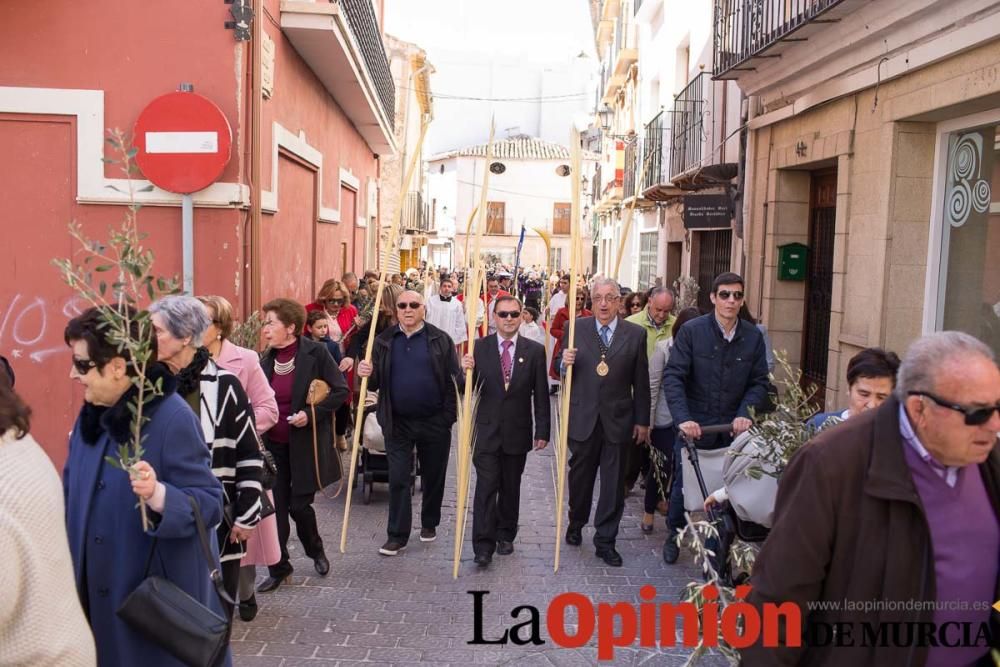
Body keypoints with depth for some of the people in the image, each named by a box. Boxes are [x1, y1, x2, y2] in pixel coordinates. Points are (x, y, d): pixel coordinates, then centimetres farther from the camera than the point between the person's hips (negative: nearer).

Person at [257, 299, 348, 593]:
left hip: (305, 444, -4)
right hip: (273, 445, 5)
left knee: (299, 505, 3)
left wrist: (311, 413, -20)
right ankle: (278, 568, 19)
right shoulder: (266, 359, 4)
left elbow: (341, 390, -11)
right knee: (275, 507, 5)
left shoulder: (315, 353, -12)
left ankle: (315, 550, 32)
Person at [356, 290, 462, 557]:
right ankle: (397, 535, 12)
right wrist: (367, 374, -17)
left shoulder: (440, 340, -4)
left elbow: (455, 380, -6)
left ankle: (429, 524, 34)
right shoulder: (384, 341, 3)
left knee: (433, 476, 14)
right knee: (398, 479, 3)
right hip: (398, 423, 1)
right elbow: (376, 382, 6)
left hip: (434, 423, -1)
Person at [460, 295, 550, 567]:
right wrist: (465, 371, -21)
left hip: (518, 432, 1)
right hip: (487, 430, -1)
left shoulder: (535, 351, -1)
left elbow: (540, 395, 0)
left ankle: (506, 536, 29)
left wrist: (542, 431, -2)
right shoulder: (479, 348, -2)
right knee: (486, 487, -5)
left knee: (511, 487, 13)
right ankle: (483, 546, -2)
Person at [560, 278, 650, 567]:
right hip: (582, 418, 1)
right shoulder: (576, 328, 0)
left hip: (618, 420, 0)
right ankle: (576, 523, 39)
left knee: (613, 483, 6)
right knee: (580, 476, 15)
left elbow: (641, 382, 2)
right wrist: (564, 363, -19)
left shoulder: (635, 334, -1)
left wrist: (642, 421, 3)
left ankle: (605, 540, 19)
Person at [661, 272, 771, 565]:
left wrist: (745, 413, -14)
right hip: (693, 426, -2)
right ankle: (674, 535, 35)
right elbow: (673, 376, -13)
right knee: (684, 484, 11)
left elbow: (760, 383, 3)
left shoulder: (753, 337, 0)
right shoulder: (692, 331, -8)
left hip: (733, 428, 2)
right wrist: (683, 418, -24)